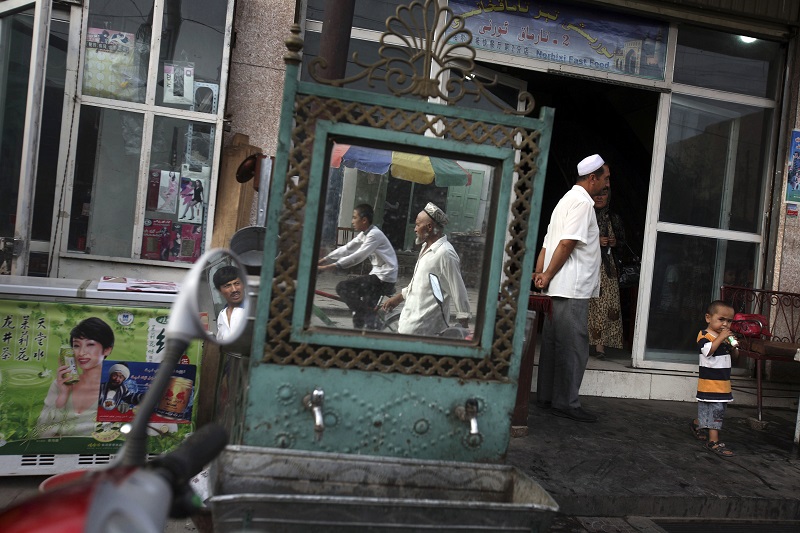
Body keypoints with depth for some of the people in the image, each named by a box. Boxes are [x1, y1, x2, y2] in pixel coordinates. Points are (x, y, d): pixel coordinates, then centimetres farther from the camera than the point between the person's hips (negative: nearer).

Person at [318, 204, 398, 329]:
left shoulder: (374, 234, -18)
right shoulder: (364, 234, 10)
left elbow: (357, 257, -25)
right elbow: (346, 249, 9)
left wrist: (328, 267, -27)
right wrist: (322, 261, 2)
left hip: (384, 279, -10)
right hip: (378, 276, 10)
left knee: (342, 287, -14)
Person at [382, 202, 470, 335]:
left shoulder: (445, 253, -19)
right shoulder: (426, 248, 13)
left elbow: (459, 292, -18)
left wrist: (463, 328, -18)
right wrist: (398, 297, 29)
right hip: (411, 322, 10)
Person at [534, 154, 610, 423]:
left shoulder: (568, 199, 21)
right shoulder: (582, 201, -10)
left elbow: (549, 241, 17)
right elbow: (568, 242, -19)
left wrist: (541, 273, 8)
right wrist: (547, 276, -13)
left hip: (557, 289, 10)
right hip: (572, 289, -10)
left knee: (553, 343, 12)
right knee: (574, 345, -5)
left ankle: (546, 397, 18)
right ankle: (566, 402, 0)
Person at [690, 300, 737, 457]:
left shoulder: (725, 336, 11)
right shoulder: (704, 335, -14)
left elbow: (735, 354, 17)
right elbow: (708, 351, -31)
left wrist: (733, 346, -5)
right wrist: (721, 337, -31)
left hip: (723, 382, 8)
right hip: (709, 383, -8)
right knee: (714, 410, -7)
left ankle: (696, 424, 40)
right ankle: (714, 442, -1)